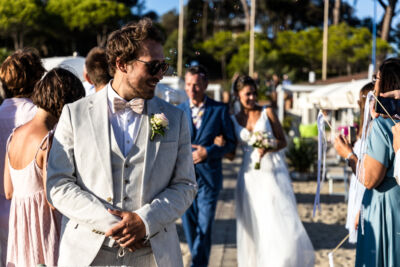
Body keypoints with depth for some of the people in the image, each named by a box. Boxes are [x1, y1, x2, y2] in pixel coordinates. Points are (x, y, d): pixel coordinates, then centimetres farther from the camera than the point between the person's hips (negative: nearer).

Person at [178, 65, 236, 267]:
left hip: (209, 176, -3)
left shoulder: (220, 110, 0)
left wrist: (208, 152, -13)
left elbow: (230, 142, 0)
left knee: (204, 226, -4)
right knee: (189, 225, 10)